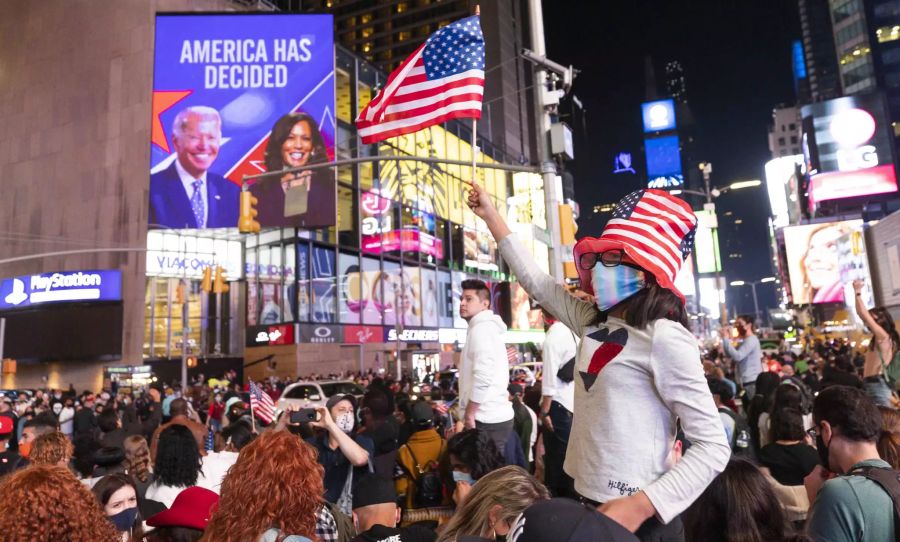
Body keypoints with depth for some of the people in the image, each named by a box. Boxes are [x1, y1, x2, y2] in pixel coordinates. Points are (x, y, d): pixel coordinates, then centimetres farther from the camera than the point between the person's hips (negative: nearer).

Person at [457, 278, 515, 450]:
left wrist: (469, 414, -16)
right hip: (494, 416, 10)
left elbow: (483, 377, -23)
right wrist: (470, 413, 20)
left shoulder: (481, 328, -12)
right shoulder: (487, 328, 20)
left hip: (487, 419, -10)